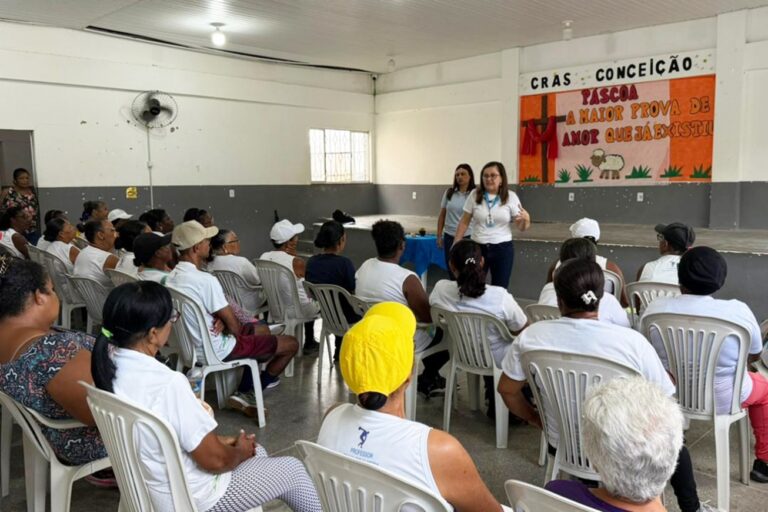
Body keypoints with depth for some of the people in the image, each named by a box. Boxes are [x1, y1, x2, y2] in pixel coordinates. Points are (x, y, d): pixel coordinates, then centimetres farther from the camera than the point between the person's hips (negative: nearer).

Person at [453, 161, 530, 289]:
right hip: (477, 247, 1)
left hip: (503, 248, -1)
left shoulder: (511, 197, -2)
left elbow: (521, 227, -1)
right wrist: (456, 244, 2)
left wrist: (526, 219, -24)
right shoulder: (475, 195, -1)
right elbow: (464, 222, 6)